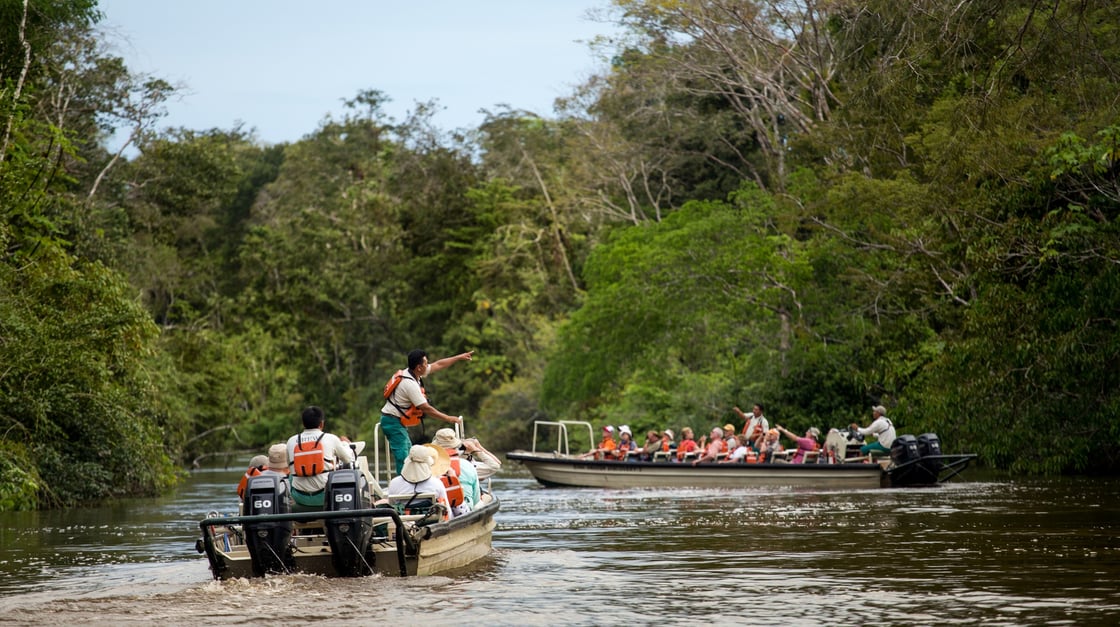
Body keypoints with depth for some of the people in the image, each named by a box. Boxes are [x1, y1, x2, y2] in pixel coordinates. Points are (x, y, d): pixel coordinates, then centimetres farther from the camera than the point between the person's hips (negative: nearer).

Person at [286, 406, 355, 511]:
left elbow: (288, 466, 11)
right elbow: (349, 459, 8)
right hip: (325, 497, -2)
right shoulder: (331, 439, -5)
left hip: (301, 498, 2)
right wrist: (345, 443, 31)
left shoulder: (291, 441, 0)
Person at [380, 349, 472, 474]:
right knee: (403, 457, -14)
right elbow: (426, 408, -20)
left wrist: (459, 357, 22)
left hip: (398, 421, 11)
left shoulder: (413, 373, 4)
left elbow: (438, 365, 17)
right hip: (393, 422, -11)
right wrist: (448, 418, -13)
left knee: (409, 453, 13)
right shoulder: (410, 384, -24)